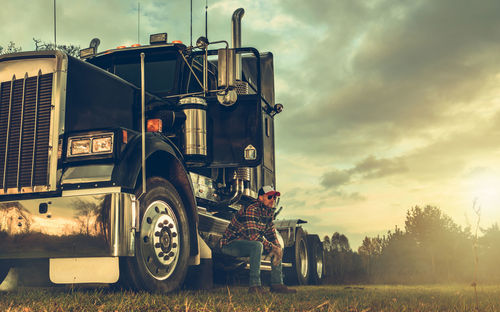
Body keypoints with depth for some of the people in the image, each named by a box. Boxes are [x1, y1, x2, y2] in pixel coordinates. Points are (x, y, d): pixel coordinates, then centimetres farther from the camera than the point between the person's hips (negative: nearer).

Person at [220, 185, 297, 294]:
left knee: (278, 247, 3)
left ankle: (276, 284, 2)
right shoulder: (251, 209, -24)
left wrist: (277, 248, -10)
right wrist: (272, 248, -25)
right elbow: (253, 235, -31)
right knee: (257, 245, -36)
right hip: (230, 244, -10)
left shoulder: (269, 212, 6)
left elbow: (271, 234, 10)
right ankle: (254, 285, -31)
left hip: (246, 242, 10)